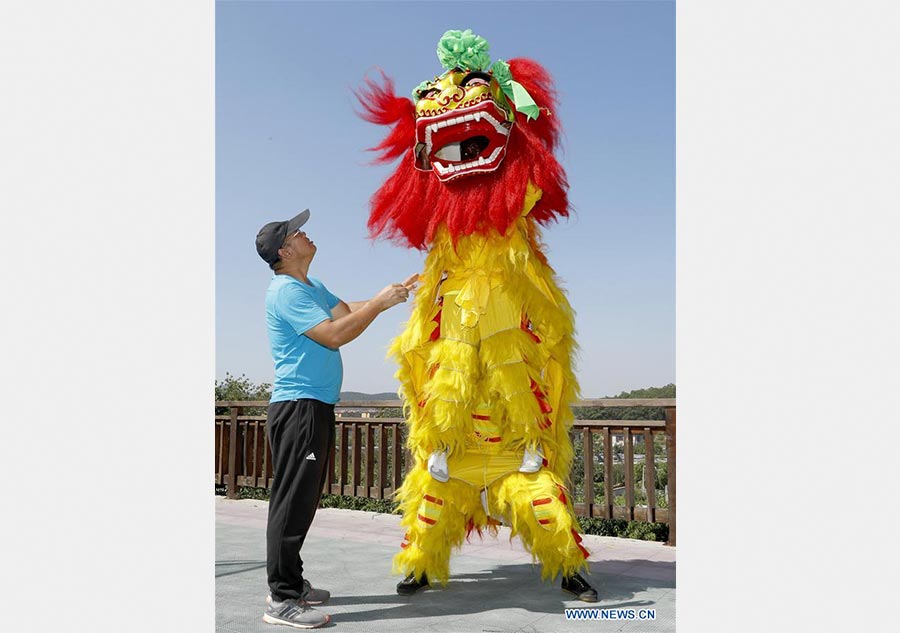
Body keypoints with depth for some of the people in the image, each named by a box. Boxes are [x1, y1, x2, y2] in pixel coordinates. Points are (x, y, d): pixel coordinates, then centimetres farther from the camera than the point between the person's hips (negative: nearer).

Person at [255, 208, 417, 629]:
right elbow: (335, 335, -19)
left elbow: (349, 311, 15)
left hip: (316, 406, 10)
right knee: (293, 501, -8)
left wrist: (396, 293, 9)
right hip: (299, 407, -10)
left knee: (302, 500, 13)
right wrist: (381, 302, -14)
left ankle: (291, 583, 21)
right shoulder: (286, 292, -12)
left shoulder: (312, 288, 20)